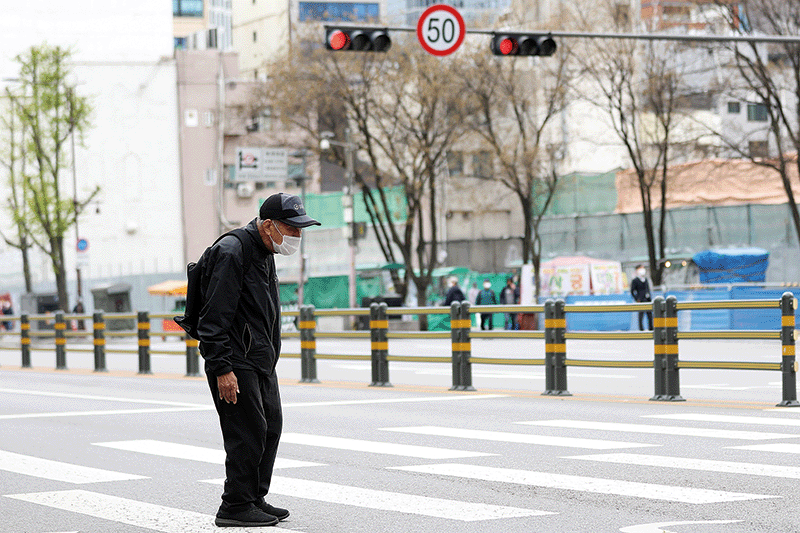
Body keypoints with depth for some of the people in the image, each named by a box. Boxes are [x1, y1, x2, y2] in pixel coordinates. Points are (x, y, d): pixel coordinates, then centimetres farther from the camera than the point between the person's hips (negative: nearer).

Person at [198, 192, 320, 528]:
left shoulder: (265, 254, 15)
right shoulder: (232, 253, -18)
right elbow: (214, 319, -22)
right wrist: (222, 369, -25)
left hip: (261, 362, 10)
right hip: (235, 364, -10)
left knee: (270, 428, 12)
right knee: (249, 432, -10)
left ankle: (255, 499, 21)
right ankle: (236, 507, -4)